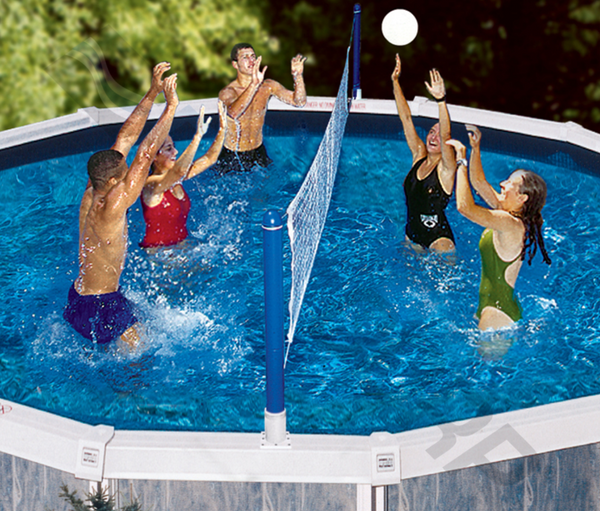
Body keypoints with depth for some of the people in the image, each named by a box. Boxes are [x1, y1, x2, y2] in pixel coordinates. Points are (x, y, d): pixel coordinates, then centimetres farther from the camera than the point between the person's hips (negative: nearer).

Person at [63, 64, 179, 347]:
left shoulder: (91, 193, -2)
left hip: (78, 299, 9)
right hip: (101, 308, -9)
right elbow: (145, 154, -29)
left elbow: (125, 138, 0)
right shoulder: (111, 206, -26)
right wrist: (171, 105, -26)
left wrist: (152, 93, 0)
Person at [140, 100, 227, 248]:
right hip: (156, 251, -7)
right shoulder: (151, 184, -20)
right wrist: (198, 136, -44)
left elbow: (209, 159, 8)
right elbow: (179, 170, -39)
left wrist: (222, 129, -4)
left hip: (181, 244, 7)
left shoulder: (175, 179, 4)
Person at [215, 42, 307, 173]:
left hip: (259, 152, 4)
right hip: (232, 156, -4)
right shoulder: (227, 92, -22)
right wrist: (254, 85, -56)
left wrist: (298, 76, -29)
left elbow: (299, 102, -11)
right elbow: (233, 113, -44)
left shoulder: (267, 86, -6)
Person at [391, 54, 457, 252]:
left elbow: (445, 136, -30)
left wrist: (441, 100, -45)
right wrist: (395, 83, -5)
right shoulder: (419, 156, 3)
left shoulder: (446, 168, -12)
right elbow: (406, 119, 0)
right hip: (412, 235, 6)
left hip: (438, 239, -6)